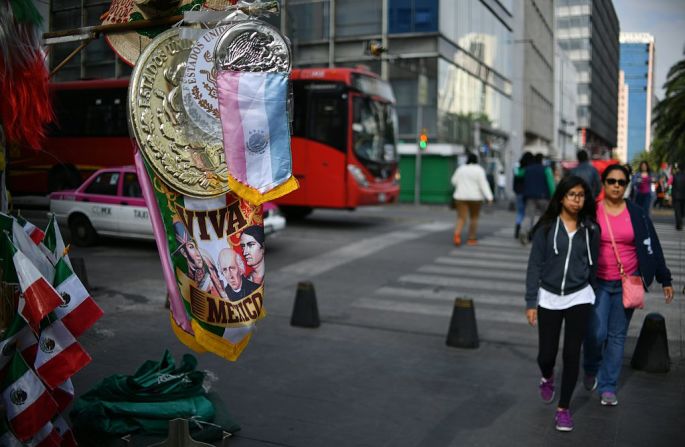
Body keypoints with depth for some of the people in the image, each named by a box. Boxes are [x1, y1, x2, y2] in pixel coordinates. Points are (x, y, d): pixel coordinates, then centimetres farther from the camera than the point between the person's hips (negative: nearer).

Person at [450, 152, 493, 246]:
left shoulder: (461, 168, 3)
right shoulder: (479, 170, -6)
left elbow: (454, 181, 13)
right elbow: (483, 184, -14)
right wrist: (489, 197, -17)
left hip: (461, 196, 2)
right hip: (475, 197, -1)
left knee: (461, 218, -3)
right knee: (474, 218, 14)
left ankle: (457, 234, -29)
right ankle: (471, 239, 15)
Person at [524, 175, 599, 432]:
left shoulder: (591, 230, 0)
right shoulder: (546, 228, -6)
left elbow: (593, 266, 8)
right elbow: (534, 265, -4)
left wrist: (597, 300, 12)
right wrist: (531, 303, -6)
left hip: (579, 298, 1)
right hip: (549, 298, -1)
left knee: (572, 355, 2)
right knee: (546, 355, 7)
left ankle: (563, 409, 18)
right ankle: (547, 377, 44)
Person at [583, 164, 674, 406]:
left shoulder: (636, 214, 1)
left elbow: (652, 247, 6)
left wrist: (665, 279, 5)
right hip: (598, 282, -2)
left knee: (617, 336, 7)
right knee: (597, 333, -11)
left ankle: (608, 387, 20)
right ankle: (591, 369, 21)